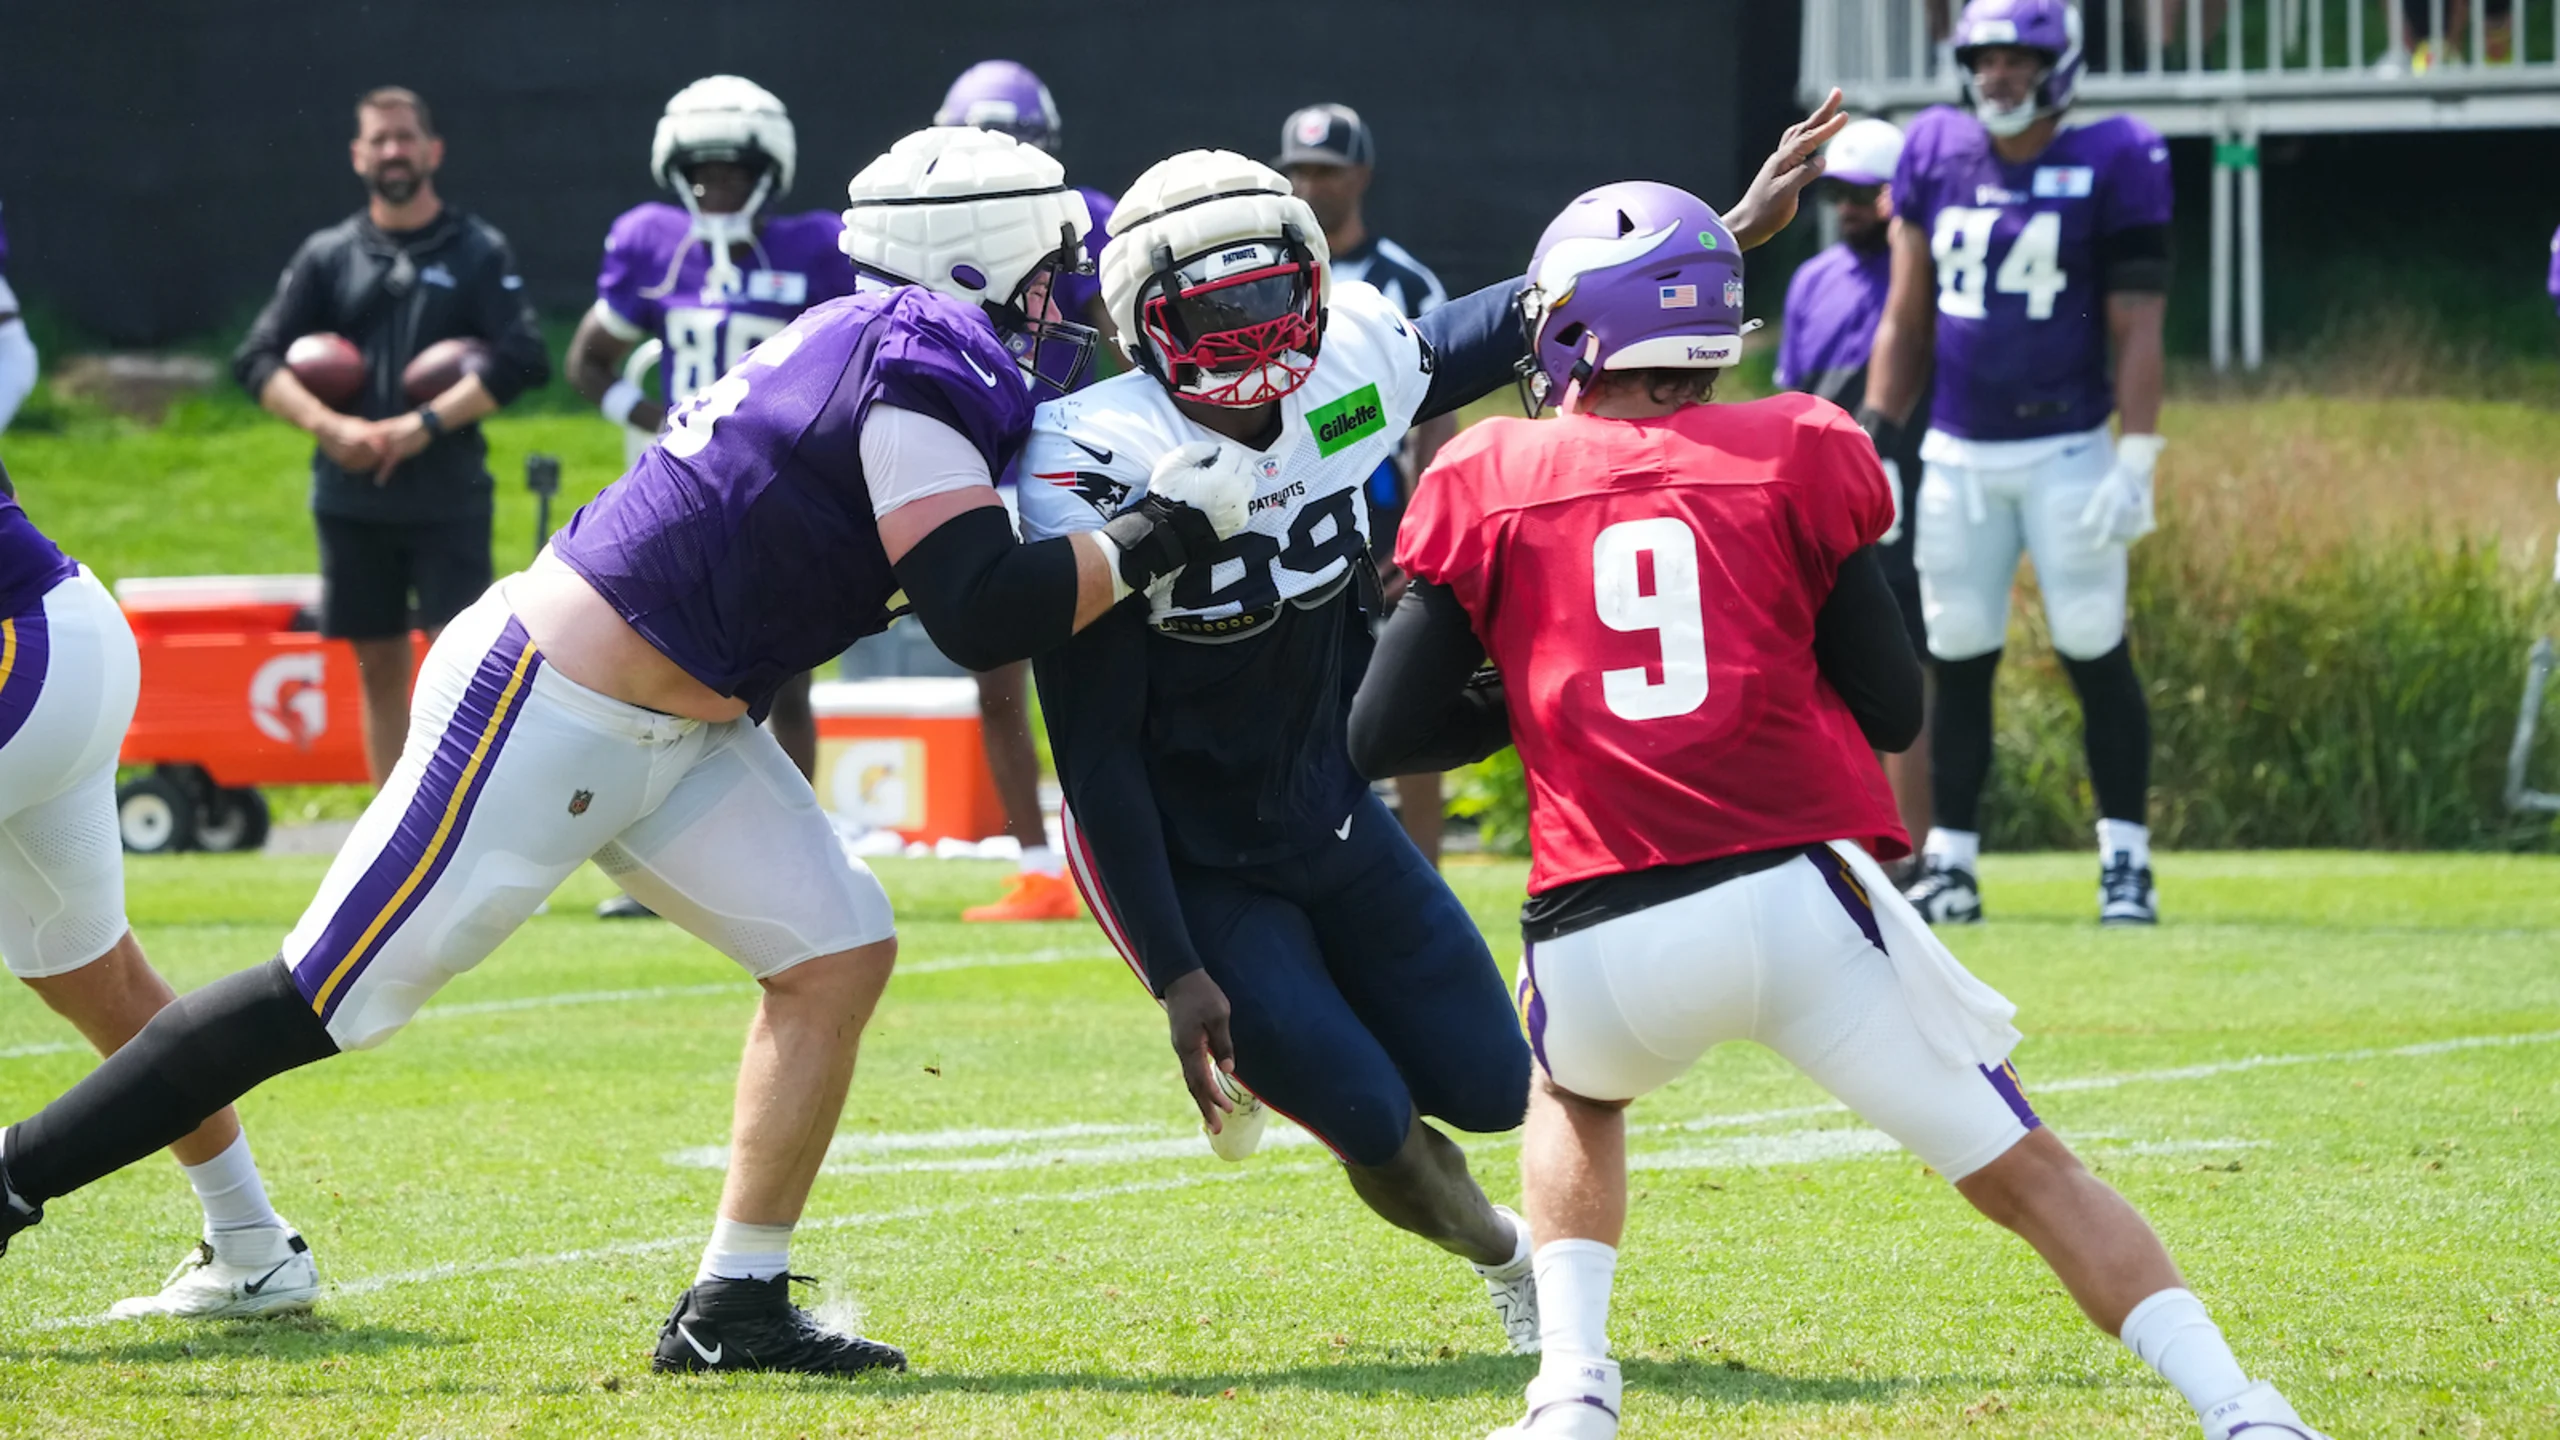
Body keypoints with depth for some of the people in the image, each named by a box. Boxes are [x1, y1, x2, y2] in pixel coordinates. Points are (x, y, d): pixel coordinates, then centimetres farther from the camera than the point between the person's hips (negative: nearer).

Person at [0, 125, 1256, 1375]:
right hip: (545, 712, -10)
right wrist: (1159, 535, -16)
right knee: (329, 997, -3)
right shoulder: (934, 370, -19)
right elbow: (981, 613, -23)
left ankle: (735, 1308, 6)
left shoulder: (870, 339, 9)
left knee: (838, 955, 2)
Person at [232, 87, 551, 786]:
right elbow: (257, 360, 2)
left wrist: (425, 425, -18)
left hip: (448, 498, -3)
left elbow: (524, 360, -10)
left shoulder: (479, 251, 1)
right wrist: (328, 425, -15)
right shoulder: (328, 256, 7)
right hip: (352, 497, 3)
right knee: (380, 667, 8)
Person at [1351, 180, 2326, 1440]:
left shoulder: (1492, 487, 8)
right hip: (1798, 897, 0)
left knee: (1578, 1093, 34)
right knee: (2028, 1174, 9)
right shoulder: (1793, 456, 8)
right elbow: (1892, 709, 9)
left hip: (1605, 944, 0)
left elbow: (1383, 735, 8)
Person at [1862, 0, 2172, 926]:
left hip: (2066, 452, -4)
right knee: (1958, 663, 5)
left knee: (2096, 657, -5)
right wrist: (1874, 443, 7)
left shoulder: (2110, 165, -6)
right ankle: (1950, 865, 11)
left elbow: (2135, 329, -8)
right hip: (1958, 455, 4)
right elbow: (1906, 319, 12)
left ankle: (2126, 864, 0)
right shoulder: (1937, 156, 6)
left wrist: (2136, 462, -14)